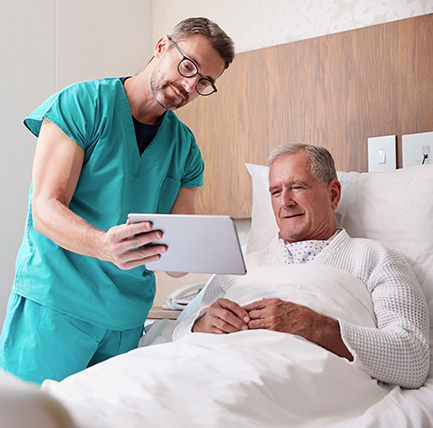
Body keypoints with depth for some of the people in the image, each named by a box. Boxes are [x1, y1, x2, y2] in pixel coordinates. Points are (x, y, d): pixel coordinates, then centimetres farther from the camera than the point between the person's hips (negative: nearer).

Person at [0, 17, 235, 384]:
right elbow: (46, 209, -13)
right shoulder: (82, 104, -5)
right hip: (55, 302, -3)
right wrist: (104, 245, -32)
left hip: (128, 316, 4)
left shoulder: (186, 148, 8)